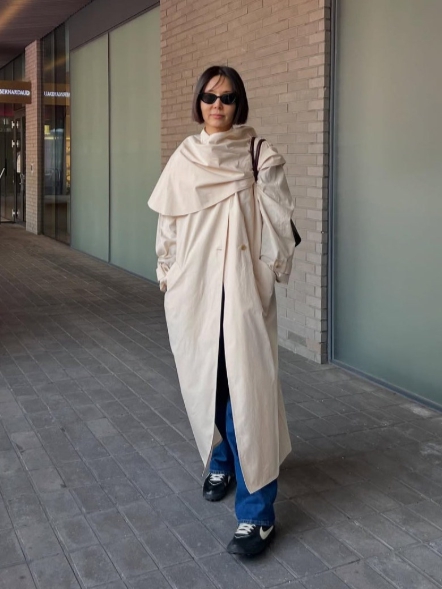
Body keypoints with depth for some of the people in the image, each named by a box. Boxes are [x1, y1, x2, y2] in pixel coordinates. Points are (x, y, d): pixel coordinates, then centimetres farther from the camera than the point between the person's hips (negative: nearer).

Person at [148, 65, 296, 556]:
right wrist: (166, 274, 12)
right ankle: (220, 461, 39)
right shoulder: (184, 158, 9)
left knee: (247, 387, -8)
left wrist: (273, 272, -8)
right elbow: (168, 223, 13)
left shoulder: (261, 157, -1)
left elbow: (277, 223, -3)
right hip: (193, 288, 4)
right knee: (203, 380, 13)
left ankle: (257, 512, -2)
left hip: (243, 288, -4)